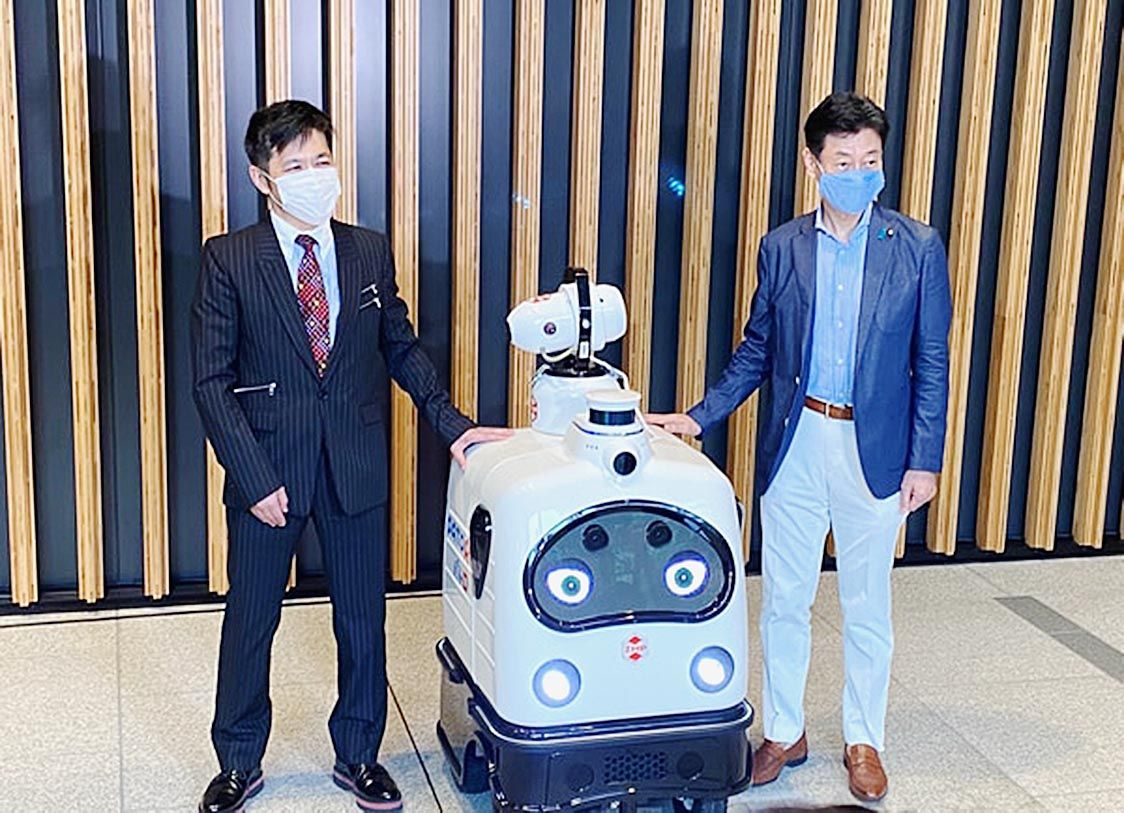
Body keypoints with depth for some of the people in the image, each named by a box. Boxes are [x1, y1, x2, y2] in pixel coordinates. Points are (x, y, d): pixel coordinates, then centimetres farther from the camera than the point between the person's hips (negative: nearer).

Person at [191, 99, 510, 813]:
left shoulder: (371, 252, 3)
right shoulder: (229, 259, -6)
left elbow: (402, 348, 12)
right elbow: (212, 379, -8)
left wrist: (453, 424, 3)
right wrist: (254, 478, -14)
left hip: (357, 467, 2)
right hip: (269, 468, -2)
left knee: (363, 620, 12)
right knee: (249, 621, 11)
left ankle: (358, 756, 31)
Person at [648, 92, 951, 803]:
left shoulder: (917, 248, -4)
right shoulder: (782, 248, 1)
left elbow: (931, 363, -2)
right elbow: (757, 352, 8)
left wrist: (925, 460, -5)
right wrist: (699, 417, 0)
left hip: (875, 449, -1)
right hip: (794, 444, 2)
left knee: (867, 608, 11)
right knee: (783, 601, 10)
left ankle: (864, 741, 28)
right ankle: (784, 733, 27)